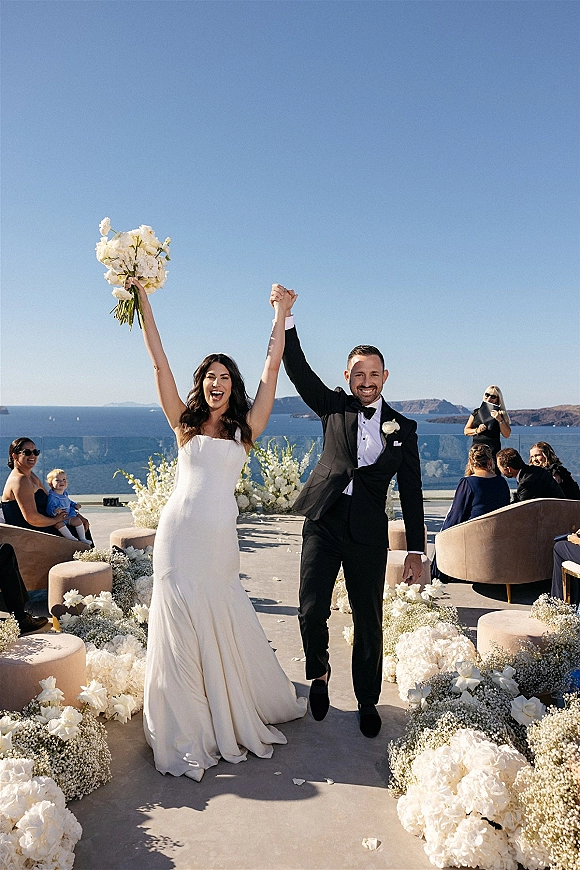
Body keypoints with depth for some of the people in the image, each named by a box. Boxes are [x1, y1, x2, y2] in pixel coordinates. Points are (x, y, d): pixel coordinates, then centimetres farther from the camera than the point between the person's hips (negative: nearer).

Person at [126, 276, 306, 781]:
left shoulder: (246, 428, 5)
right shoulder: (184, 423, 6)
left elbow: (272, 369, 1)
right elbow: (159, 361, 1)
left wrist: (280, 315, 2)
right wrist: (143, 298, -2)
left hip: (219, 537, 0)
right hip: (179, 531, 1)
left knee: (225, 625, 9)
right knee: (180, 627, 5)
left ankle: (236, 713, 35)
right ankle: (187, 729, 22)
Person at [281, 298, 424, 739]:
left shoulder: (404, 428, 7)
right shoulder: (334, 407, 8)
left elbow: (411, 492, 7)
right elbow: (299, 370, -3)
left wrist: (416, 550, 4)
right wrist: (285, 317, -13)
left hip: (369, 533, 0)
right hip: (323, 523, 0)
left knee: (369, 622, 8)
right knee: (312, 611, -5)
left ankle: (368, 701, 30)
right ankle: (319, 674, 27)